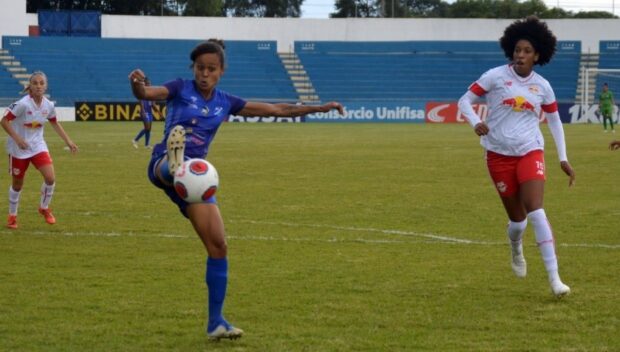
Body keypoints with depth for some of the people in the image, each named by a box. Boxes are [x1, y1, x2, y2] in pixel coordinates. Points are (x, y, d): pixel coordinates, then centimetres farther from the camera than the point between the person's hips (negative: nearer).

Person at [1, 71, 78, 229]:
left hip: (38, 146, 4)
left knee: (50, 178, -13)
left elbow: (55, 123, 13)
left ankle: (44, 208, 13)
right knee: (17, 185, 8)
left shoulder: (48, 105, -6)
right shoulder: (22, 104, -23)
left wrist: (68, 141, 10)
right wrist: (17, 138, -29)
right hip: (19, 149, -4)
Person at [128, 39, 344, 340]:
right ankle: (176, 164, -82)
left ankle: (215, 322, 5)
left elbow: (276, 109, 19)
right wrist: (137, 84, -41)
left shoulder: (225, 103, 13)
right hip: (162, 166, -4)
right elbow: (146, 93, -17)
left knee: (217, 245, -3)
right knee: (173, 165, -42)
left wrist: (319, 108, 17)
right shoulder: (180, 89, 2)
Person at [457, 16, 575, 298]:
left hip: (530, 152, 0)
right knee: (517, 218, 5)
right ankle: (516, 251, 43)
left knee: (536, 212, -18)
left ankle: (554, 279, -19)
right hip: (499, 155, 0)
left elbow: (554, 121, 15)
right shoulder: (496, 76, -5)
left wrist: (563, 159, 11)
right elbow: (465, 100, -3)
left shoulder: (542, 86, 3)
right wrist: (475, 122, -23)